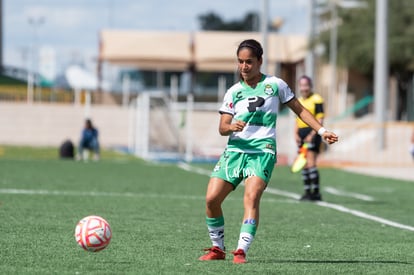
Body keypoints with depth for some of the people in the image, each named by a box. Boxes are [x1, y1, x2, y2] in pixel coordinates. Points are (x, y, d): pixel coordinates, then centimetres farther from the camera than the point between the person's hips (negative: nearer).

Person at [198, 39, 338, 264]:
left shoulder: (275, 85, 6)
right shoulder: (234, 92, 11)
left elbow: (299, 110, 15)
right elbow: (221, 128, 4)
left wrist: (322, 131, 7)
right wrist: (232, 127, -20)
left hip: (263, 151, -3)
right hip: (235, 150, 3)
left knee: (251, 197, -25)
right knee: (211, 198, -8)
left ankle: (241, 251, -30)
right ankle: (217, 249, 11)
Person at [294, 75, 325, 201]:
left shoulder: (316, 100, -5)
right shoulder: (299, 101, 17)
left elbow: (320, 120, -10)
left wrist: (312, 135, -18)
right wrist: (296, 134, 5)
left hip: (312, 134, -7)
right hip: (302, 136, 7)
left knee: (311, 163, -14)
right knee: (304, 165, 7)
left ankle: (316, 192, -11)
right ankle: (307, 192, 12)